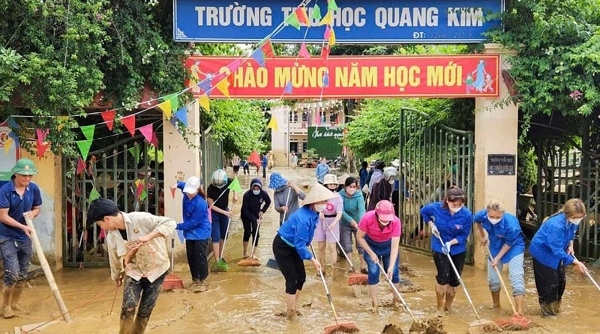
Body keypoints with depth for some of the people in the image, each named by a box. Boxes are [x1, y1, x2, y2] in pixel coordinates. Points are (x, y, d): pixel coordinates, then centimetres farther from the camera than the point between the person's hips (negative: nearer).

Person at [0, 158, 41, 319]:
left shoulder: (34, 189, -5)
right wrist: (23, 226, -27)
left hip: (25, 237, 5)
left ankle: (15, 303, 31)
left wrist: (32, 214, -13)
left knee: (23, 274, 13)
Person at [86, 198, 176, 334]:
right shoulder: (111, 236, -5)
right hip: (134, 272, 3)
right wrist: (116, 276, 27)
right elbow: (114, 259, 13)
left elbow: (170, 223, -29)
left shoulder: (140, 219, -24)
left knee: (144, 311, 2)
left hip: (156, 270, -3)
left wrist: (148, 236, -39)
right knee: (128, 307, -15)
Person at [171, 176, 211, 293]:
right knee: (191, 257, 11)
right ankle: (195, 280, 22)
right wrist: (177, 184, -1)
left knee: (200, 257, -4)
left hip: (201, 234, -8)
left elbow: (193, 222, -24)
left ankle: (202, 281, 6)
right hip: (190, 233, 8)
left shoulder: (200, 204, -27)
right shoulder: (187, 194, -4)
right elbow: (184, 185, 22)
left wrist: (178, 226, -17)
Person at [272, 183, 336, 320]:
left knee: (301, 277, 9)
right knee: (292, 280, -7)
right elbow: (299, 244, -30)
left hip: (294, 246, 9)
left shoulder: (314, 213, -7)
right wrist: (312, 259, -26)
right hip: (282, 247, -9)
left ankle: (293, 308, 25)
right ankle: (291, 314, 6)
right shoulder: (303, 218, -35)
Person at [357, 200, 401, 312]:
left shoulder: (396, 221, -35)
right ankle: (375, 303, 7)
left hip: (388, 245, 1)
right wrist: (371, 253, -20)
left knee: (393, 272, 3)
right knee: (373, 272, -5)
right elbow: (360, 237, -19)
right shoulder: (367, 218, -36)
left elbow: (394, 247, -32)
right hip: (371, 245, -1)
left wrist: (391, 267, -38)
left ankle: (396, 299, 25)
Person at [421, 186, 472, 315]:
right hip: (439, 247, -1)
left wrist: (450, 243, -27)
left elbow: (464, 236, -14)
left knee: (454, 280, 9)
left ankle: (448, 306, 31)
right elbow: (423, 211, 2)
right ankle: (440, 307, 10)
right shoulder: (436, 208, -20)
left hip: (458, 249, 1)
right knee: (443, 277, -9)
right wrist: (432, 225, -9)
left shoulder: (467, 215, -22)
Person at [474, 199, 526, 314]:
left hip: (514, 247, -5)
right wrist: (483, 236, 6)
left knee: (517, 279, -16)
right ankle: (496, 304, 37)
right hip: (495, 247, 5)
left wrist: (498, 258, -14)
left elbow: (509, 244, -21)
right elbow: (476, 221, 1)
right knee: (493, 279, 13)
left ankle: (519, 312, -15)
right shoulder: (482, 215, -27)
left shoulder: (511, 224, -39)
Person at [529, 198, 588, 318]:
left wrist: (570, 245, -4)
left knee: (561, 280, 12)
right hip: (543, 252, -8)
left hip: (557, 251, 8)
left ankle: (555, 307, 28)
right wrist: (576, 262, -36)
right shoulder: (556, 225, -38)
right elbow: (557, 251, -35)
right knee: (550, 282, -6)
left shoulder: (573, 221, -14)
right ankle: (548, 311, 9)